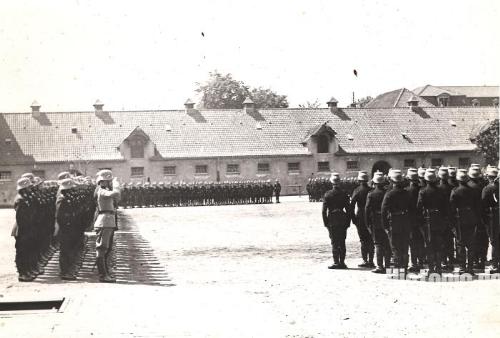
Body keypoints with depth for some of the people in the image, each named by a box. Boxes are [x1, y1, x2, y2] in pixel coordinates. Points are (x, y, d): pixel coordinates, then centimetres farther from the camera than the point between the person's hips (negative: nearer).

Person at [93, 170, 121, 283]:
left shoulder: (106, 191, 17)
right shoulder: (102, 192, -14)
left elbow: (117, 198, 23)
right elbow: (115, 193, -29)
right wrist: (116, 183, -12)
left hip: (110, 223, 11)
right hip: (104, 222, -11)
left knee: (107, 249, 15)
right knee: (102, 249, -9)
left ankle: (105, 273, 23)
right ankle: (103, 275, -9)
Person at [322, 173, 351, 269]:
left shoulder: (328, 194, -6)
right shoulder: (344, 194, 1)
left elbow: (324, 210, -7)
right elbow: (348, 209, 2)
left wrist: (325, 222, 0)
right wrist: (348, 222, 8)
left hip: (332, 220, -3)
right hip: (342, 220, 3)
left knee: (334, 242, 0)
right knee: (342, 242, 9)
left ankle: (336, 262, -4)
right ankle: (342, 262, 10)